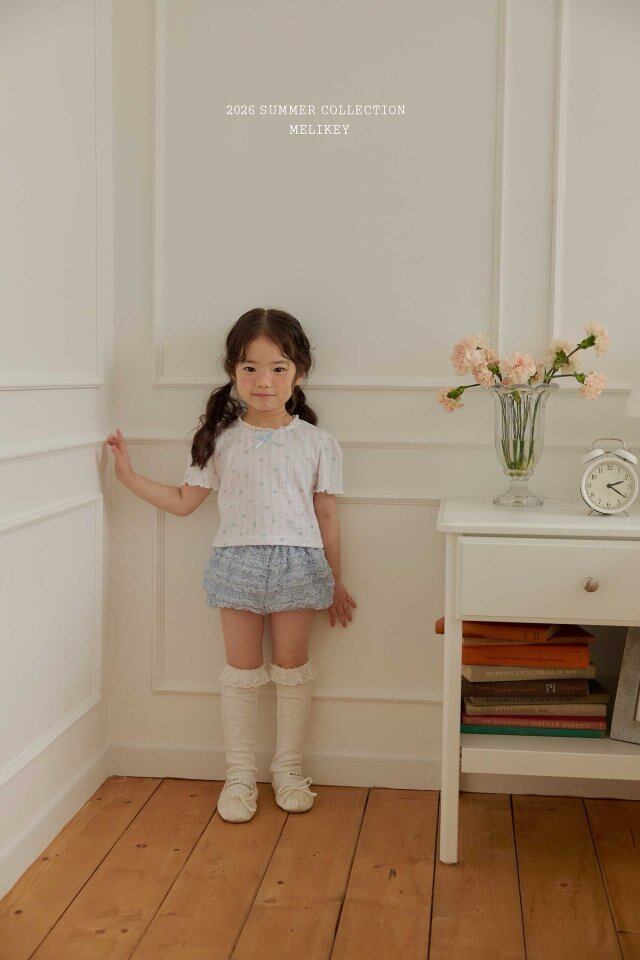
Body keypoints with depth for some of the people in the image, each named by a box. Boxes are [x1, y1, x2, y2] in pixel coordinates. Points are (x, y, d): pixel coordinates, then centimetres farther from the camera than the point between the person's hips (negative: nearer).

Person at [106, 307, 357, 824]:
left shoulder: (318, 443, -1)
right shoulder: (220, 440, 1)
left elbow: (327, 516, 4)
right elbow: (184, 501, 9)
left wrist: (335, 582, 8)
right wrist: (130, 476, 2)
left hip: (297, 563, -1)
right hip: (237, 563, 1)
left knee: (292, 669, 8)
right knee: (242, 670, 8)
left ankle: (289, 768, 24)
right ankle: (240, 773, 21)